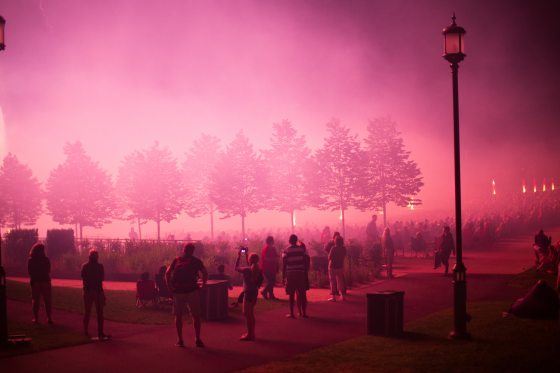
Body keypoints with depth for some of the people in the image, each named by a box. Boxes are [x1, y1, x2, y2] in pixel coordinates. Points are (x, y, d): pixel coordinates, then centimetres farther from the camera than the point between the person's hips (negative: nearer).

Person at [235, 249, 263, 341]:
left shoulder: (247, 270, -18)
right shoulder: (257, 269, 3)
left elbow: (236, 268, -4)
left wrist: (239, 256, 1)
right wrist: (245, 254, 25)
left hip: (248, 293, -8)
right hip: (254, 292, 8)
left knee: (247, 313, 0)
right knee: (250, 313, 19)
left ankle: (250, 334, 1)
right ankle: (251, 333, 27)